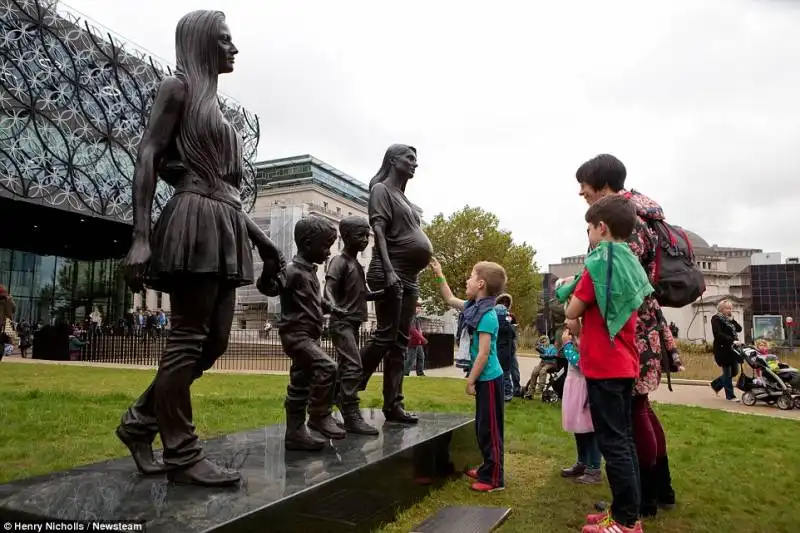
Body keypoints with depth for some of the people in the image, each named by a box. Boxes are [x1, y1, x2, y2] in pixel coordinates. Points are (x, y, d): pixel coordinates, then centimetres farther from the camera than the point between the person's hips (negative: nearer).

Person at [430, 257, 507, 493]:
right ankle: (488, 469, 32)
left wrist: (470, 381, -17)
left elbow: (483, 353, -23)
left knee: (490, 429, 0)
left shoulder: (487, 316, -22)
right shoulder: (474, 306, 6)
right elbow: (450, 300, 21)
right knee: (482, 427, 19)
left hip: (489, 379, -9)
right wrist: (439, 275, 17)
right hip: (485, 378, 9)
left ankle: (494, 478, 10)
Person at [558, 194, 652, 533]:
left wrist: (576, 323, 8)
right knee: (623, 439, 14)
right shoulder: (631, 264, 12)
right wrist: (583, 322, 7)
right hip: (624, 364, 9)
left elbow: (573, 311, -11)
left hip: (603, 365, -9)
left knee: (612, 443, -2)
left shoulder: (599, 262, -15)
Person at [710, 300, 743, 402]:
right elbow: (718, 334, -20)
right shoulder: (716, 319, -8)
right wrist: (732, 341, -27)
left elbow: (739, 329, 7)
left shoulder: (729, 319, 17)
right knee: (728, 373, -1)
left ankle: (716, 384, 28)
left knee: (734, 371, 9)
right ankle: (730, 396, 7)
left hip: (732, 349, 8)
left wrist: (732, 320, -4)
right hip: (723, 349, -8)